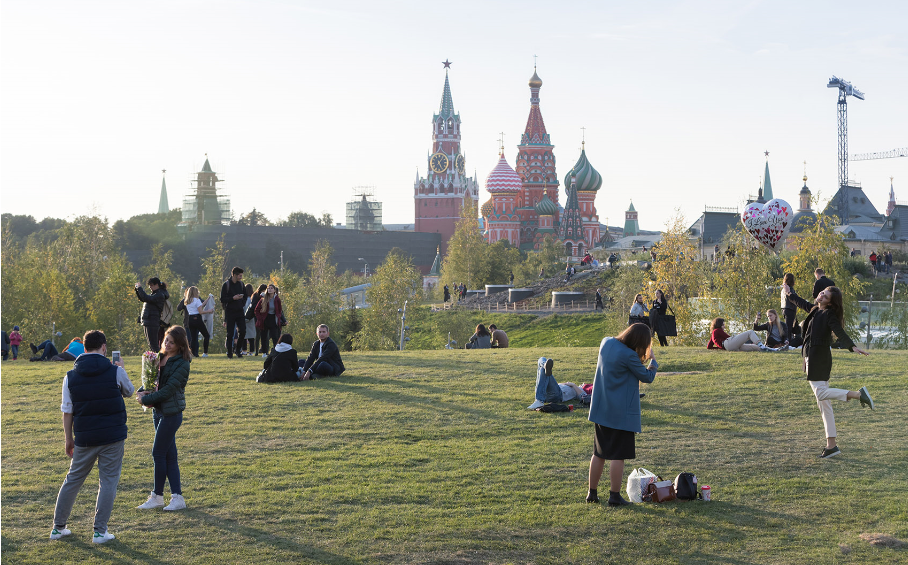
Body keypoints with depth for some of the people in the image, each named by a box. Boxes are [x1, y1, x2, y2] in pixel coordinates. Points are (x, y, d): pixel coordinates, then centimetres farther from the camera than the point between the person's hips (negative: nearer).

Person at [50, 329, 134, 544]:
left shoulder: (71, 376, -1)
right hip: (112, 437, -3)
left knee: (73, 479, 16)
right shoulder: (115, 372, -7)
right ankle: (100, 531, 4)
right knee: (108, 481, 5)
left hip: (84, 438, 3)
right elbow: (129, 391, 13)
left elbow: (67, 411, 2)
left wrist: (68, 438, 12)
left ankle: (58, 527, 24)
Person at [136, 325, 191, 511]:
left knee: (158, 453, -4)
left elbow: (168, 389, -18)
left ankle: (157, 496, 9)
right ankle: (177, 497, 11)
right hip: (159, 410, 8)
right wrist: (143, 392, -6)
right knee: (169, 455, 8)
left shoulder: (182, 364, -13)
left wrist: (146, 400, -13)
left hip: (171, 413, -8)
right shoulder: (160, 358, 10)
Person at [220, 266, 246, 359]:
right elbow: (222, 299, -7)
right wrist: (233, 298, -19)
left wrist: (242, 302, 5)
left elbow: (245, 296, 23)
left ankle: (237, 349, 15)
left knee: (242, 331, -4)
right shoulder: (226, 284, -5)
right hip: (229, 312, -4)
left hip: (240, 312, 4)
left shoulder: (241, 284, 9)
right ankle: (229, 353, 7)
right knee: (230, 334, -1)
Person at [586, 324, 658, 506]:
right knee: (618, 455, 1)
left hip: (601, 409, 8)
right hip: (621, 413, -8)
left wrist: (644, 359, 9)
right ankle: (615, 496, 4)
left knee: (599, 453, 16)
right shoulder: (628, 356, -22)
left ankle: (592, 493, 22)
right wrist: (653, 360, 11)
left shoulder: (606, 343, 0)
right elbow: (647, 377, -7)